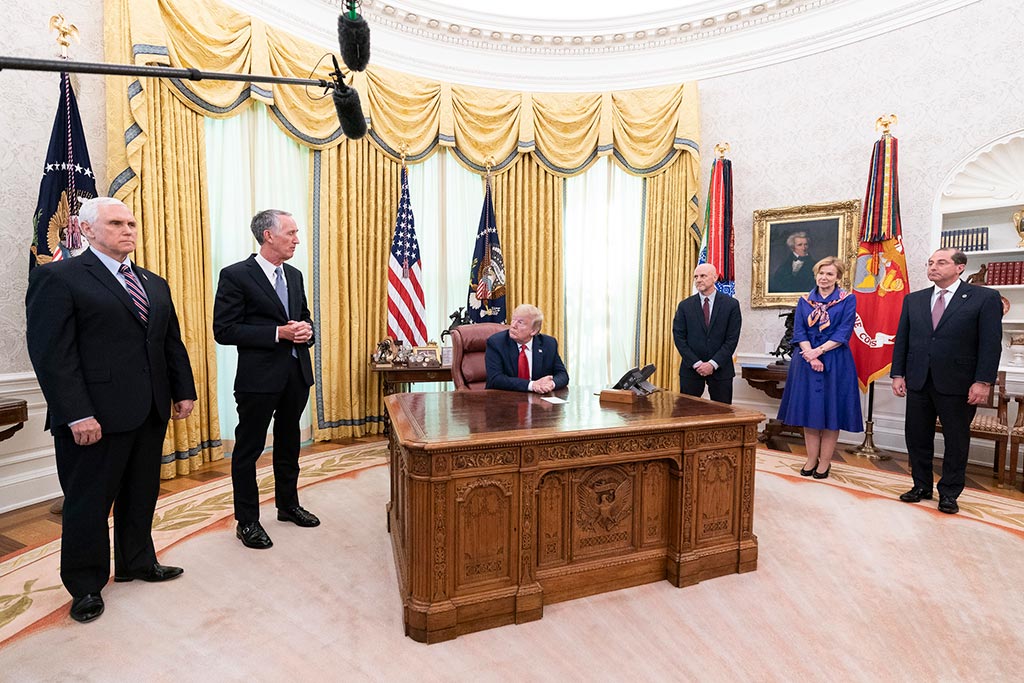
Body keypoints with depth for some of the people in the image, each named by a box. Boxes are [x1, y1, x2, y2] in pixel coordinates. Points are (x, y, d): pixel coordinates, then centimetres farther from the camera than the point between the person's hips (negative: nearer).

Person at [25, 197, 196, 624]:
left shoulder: (155, 284, 15)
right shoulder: (57, 278, -6)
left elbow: (173, 343, 15)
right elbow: (51, 353, -13)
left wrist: (183, 392, 8)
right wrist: (76, 415, -19)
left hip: (150, 412, 6)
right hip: (95, 417, -6)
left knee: (142, 495, 18)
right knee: (89, 501, 10)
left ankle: (137, 563, 36)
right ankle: (86, 584, 29)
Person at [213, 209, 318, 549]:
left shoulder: (294, 275, 10)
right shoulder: (236, 275, -10)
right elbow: (224, 330, -14)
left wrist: (306, 330, -4)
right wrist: (278, 333, -20)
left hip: (297, 372, 7)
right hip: (259, 377, -7)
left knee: (288, 444, 19)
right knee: (249, 448, 6)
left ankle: (288, 505, 37)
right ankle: (247, 521, 22)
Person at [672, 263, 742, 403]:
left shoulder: (731, 304, -1)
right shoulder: (685, 306, 2)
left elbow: (732, 338, -4)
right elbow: (679, 337, -2)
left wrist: (713, 364, -12)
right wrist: (696, 363, -10)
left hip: (720, 369, 0)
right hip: (691, 368, 1)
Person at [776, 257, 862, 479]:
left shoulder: (848, 300, 1)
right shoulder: (804, 300, 9)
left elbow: (843, 333, -7)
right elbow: (798, 332, 1)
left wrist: (819, 351, -17)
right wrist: (811, 356, -13)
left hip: (835, 363, -2)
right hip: (806, 361, 3)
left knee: (830, 411, 1)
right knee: (808, 410, 5)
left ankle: (825, 462, 12)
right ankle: (811, 460, 15)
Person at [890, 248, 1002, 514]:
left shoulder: (985, 298, -2)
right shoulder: (913, 300, 8)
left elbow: (991, 343, -7)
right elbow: (901, 339, 8)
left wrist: (983, 382, -13)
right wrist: (897, 374, 3)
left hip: (957, 384, -3)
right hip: (918, 382, 4)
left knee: (956, 441, 8)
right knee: (917, 437, 10)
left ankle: (949, 493, 22)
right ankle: (921, 486, 24)